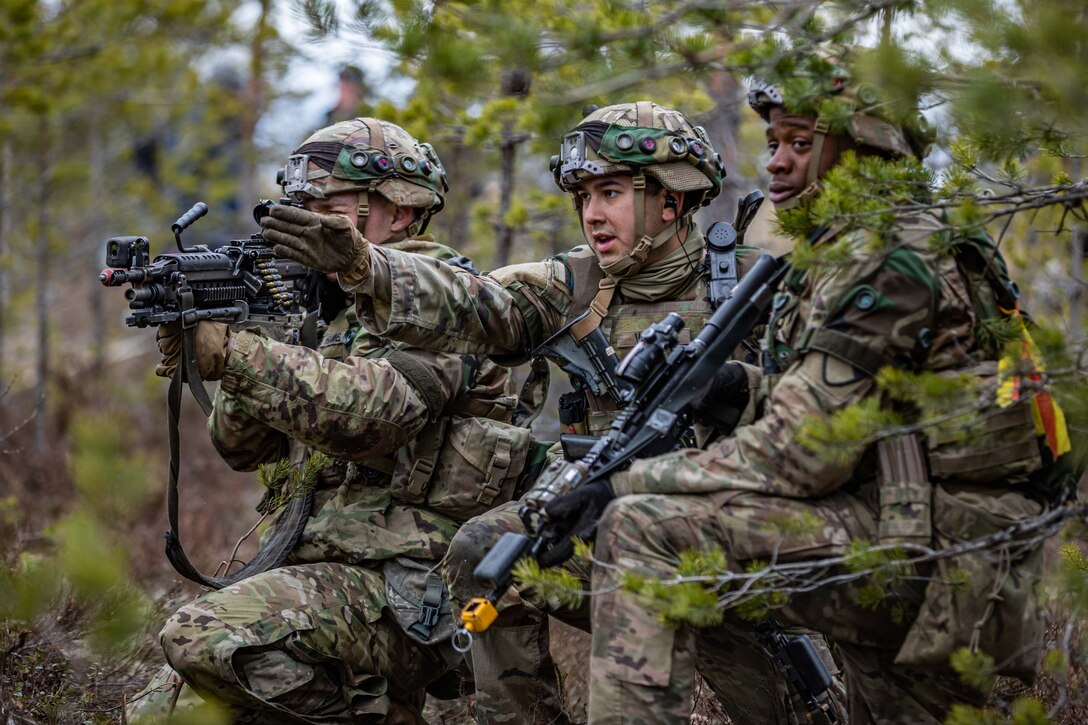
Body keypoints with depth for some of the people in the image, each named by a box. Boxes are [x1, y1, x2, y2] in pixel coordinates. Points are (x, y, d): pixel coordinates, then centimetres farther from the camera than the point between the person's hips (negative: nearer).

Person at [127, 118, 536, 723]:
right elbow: (243, 445, 14)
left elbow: (373, 410, -26)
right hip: (324, 578, 9)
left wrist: (230, 351, -26)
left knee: (204, 637, -28)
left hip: (403, 596, -9)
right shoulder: (339, 309, 20)